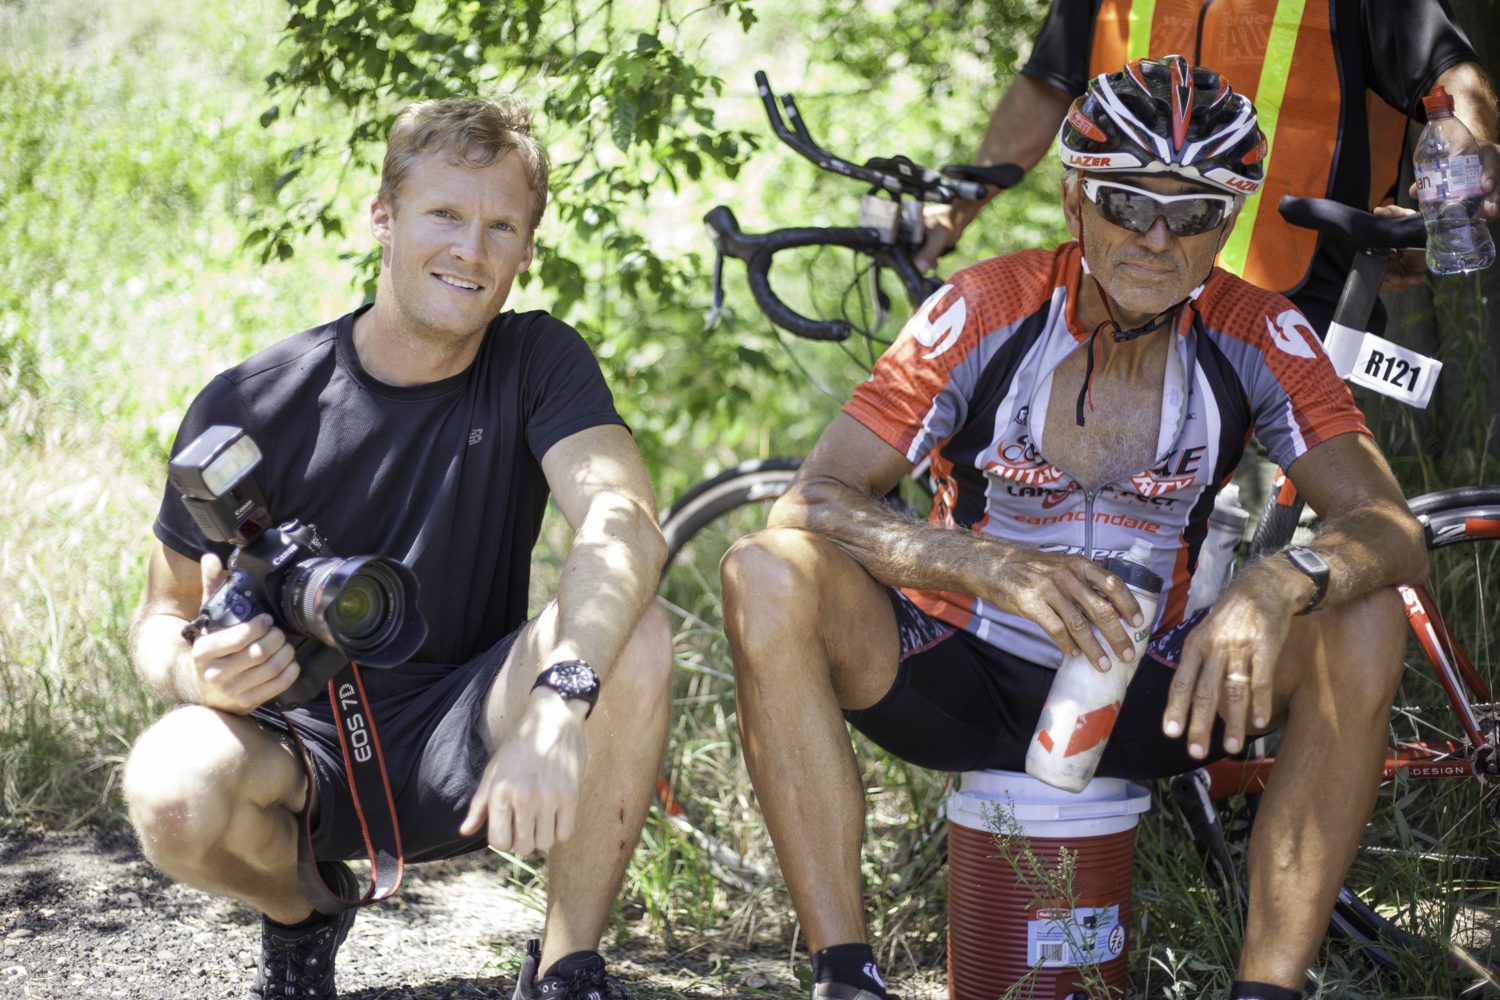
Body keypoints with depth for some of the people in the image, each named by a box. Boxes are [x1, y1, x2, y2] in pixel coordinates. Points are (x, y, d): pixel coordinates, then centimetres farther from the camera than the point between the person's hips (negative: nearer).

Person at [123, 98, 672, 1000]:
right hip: (307, 745, 0)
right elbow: (163, 616, -1)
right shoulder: (251, 408, -9)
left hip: (462, 753, 0)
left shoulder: (538, 362, -7)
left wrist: (556, 703, -46)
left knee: (632, 635, -29)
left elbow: (624, 526, -26)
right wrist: (191, 673, -28)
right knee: (171, 793, -34)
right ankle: (304, 912, 4)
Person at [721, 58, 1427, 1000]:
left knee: (1366, 625, -23)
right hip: (960, 683, -1)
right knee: (767, 575, -29)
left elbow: (1391, 527, -18)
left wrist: (1279, 583, -41)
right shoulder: (984, 312, -15)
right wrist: (990, 565, -40)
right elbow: (812, 504, -21)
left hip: (1143, 702, 1)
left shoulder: (1257, 335, -9)